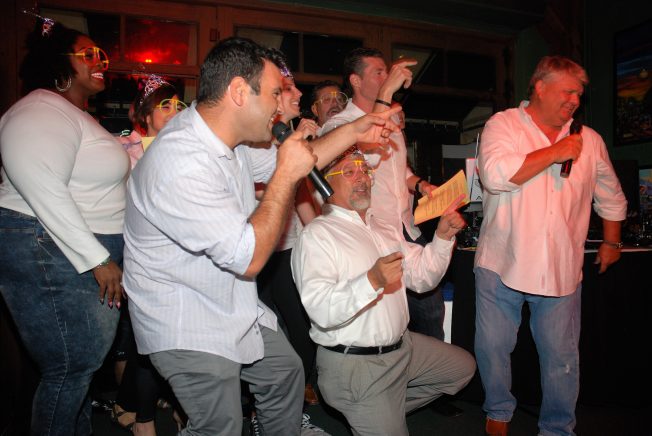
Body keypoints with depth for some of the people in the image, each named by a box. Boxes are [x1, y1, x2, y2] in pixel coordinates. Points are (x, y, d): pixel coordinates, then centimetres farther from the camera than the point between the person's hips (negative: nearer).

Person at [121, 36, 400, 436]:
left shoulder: (224, 138, -2)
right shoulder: (182, 163, -32)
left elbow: (290, 165, 12)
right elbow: (249, 259, -31)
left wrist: (353, 133, 5)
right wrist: (287, 175, -25)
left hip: (235, 310, 9)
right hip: (188, 330, -9)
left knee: (287, 372, 20)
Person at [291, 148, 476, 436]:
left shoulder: (384, 228, 12)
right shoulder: (316, 236, -16)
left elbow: (421, 277, 9)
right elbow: (321, 310, -27)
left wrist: (442, 237, -4)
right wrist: (372, 281, -39)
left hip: (403, 345, 8)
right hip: (355, 364, -8)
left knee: (464, 367, 21)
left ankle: (389, 409, 26)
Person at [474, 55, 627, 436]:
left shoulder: (590, 140, 12)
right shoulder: (503, 125, -2)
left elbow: (611, 197, 25)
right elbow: (495, 174, -21)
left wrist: (612, 241, 27)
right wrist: (555, 153, -13)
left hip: (562, 269, 3)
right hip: (502, 264, -3)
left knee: (562, 358, 10)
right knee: (493, 348, 9)